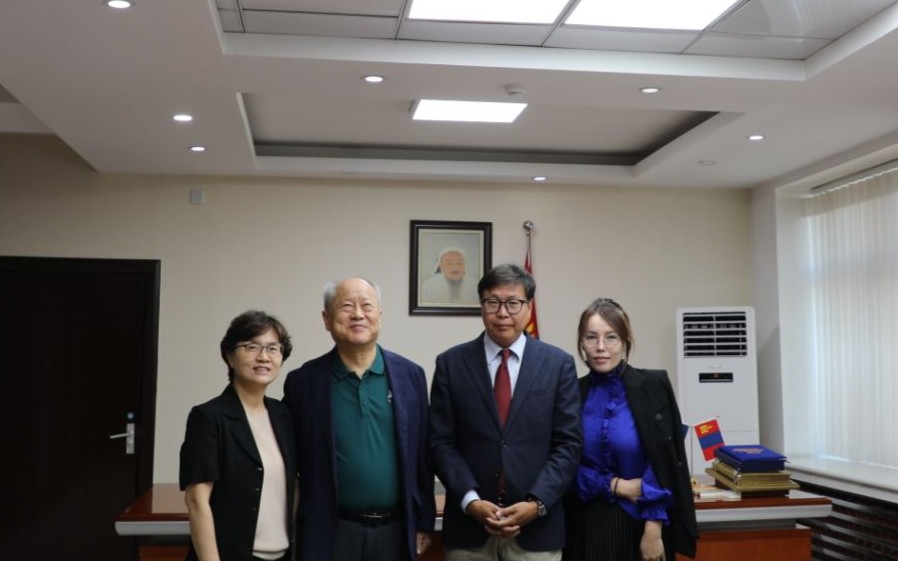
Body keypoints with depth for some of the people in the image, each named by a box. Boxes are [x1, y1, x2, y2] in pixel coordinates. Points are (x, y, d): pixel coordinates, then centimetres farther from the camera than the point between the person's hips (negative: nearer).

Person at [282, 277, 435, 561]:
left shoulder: (410, 375, 1)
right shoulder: (303, 381, -3)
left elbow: (423, 457, 5)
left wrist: (423, 524, 5)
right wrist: (305, 533, 2)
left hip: (397, 530, 2)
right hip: (330, 533, -1)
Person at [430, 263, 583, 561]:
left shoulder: (559, 364, 2)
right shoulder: (451, 363, 2)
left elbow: (568, 444, -1)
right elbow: (441, 443, 0)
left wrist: (536, 503, -11)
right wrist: (471, 501, -12)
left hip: (537, 526, 0)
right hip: (468, 525, 0)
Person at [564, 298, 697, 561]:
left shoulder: (653, 386, -7)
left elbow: (664, 465, -10)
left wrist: (653, 530, -14)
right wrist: (614, 486, -11)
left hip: (641, 523, -2)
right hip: (588, 525, 2)